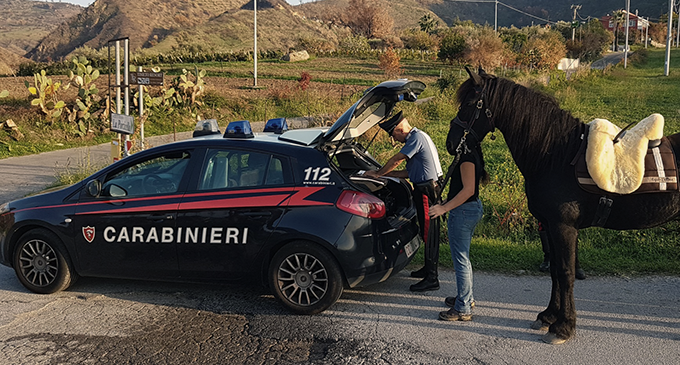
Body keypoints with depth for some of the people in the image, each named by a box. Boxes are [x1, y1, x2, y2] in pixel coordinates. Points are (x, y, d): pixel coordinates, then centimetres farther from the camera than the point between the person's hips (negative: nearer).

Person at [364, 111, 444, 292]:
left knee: (429, 234, -6)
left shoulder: (417, 138, -15)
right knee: (428, 233, 18)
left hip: (427, 191, -10)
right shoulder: (417, 138, 18)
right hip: (428, 188, 10)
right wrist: (384, 174, 13)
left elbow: (396, 160, -16)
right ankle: (429, 269, 30)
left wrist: (378, 174, -3)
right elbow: (409, 172, 17)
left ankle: (432, 279, -2)